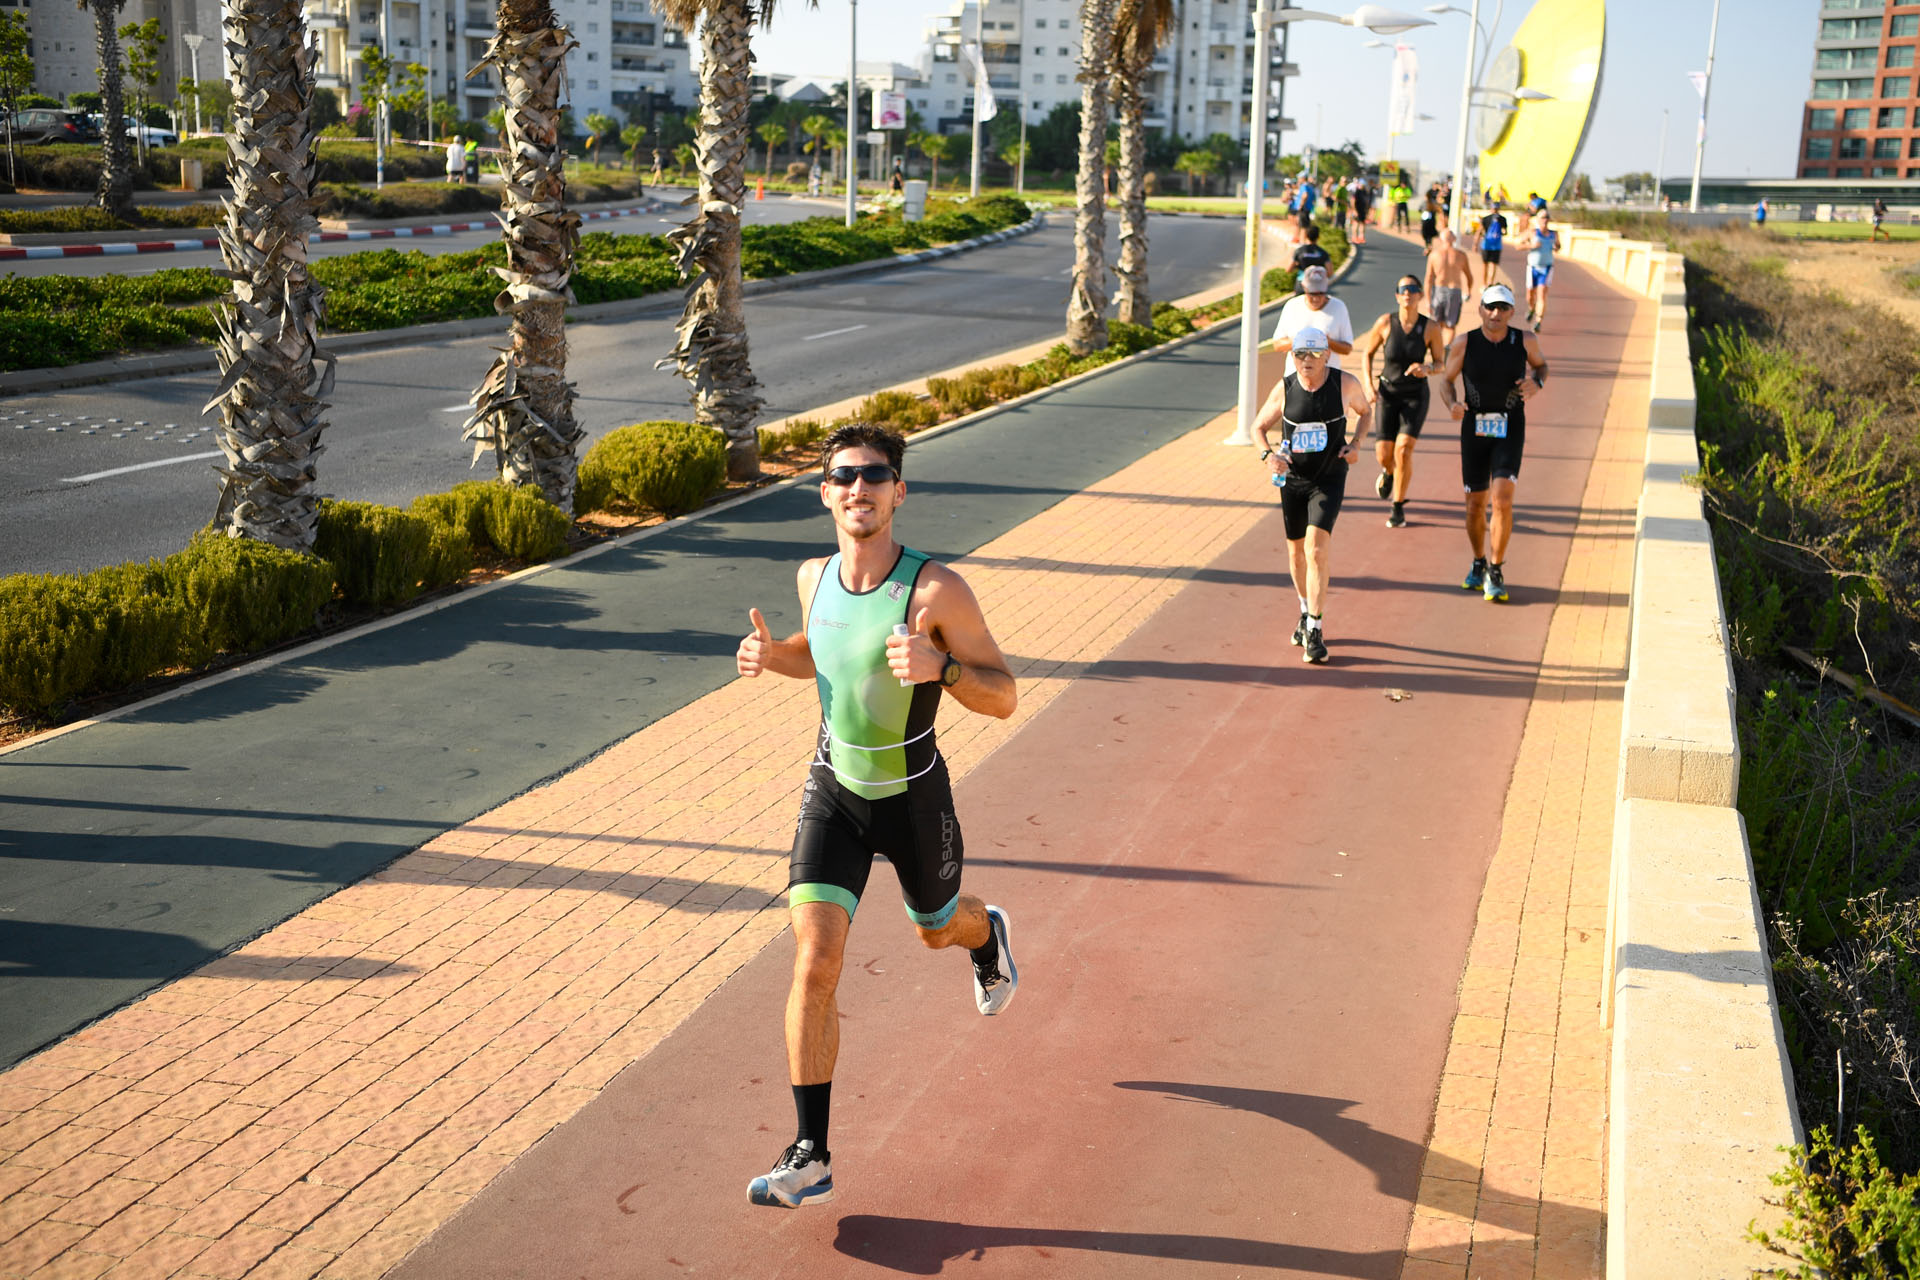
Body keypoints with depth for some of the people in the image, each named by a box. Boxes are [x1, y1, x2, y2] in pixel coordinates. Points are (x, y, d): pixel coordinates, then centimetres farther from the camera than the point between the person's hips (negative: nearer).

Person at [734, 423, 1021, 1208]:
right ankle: (812, 1159, -7)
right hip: (833, 790, 2)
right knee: (815, 959, -12)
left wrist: (939, 666, -38)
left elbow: (1004, 698, -18)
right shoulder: (815, 577, -7)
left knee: (939, 930, 24)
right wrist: (772, 655, -6)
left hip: (913, 797, -2)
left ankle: (989, 938, 65)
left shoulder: (937, 591, -23)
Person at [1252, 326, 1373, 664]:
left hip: (1329, 480, -3)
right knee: (1296, 551, 14)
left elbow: (1364, 411, 12)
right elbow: (1259, 426, 6)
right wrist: (1268, 454, -14)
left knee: (1316, 550, -17)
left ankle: (1314, 630, -11)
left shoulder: (1345, 384, -9)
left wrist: (1356, 443, -6)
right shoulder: (1284, 389, -6)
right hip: (1291, 479, 3)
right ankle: (1306, 611, 40)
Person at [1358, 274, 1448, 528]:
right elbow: (1367, 353, 4)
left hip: (1416, 395, -1)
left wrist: (1426, 368, -24)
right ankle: (1389, 472, 38)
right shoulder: (1385, 322, -10)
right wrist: (1368, 384, -8)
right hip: (1387, 393, 1)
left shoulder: (1431, 327, -12)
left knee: (1403, 449, -17)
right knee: (1383, 454, -4)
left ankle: (1398, 508, 1)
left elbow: (1441, 362, -1)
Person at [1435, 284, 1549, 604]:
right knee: (1475, 504, 8)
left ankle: (1496, 573, -6)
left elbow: (1541, 364, 16)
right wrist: (1452, 405, -16)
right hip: (1474, 428, 1)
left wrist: (1537, 382, -7)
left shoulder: (1524, 340, -3)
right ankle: (1478, 564, 32)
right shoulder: (1464, 344, -5)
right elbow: (1446, 379, 5)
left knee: (1502, 499, -16)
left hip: (1510, 430, -1)